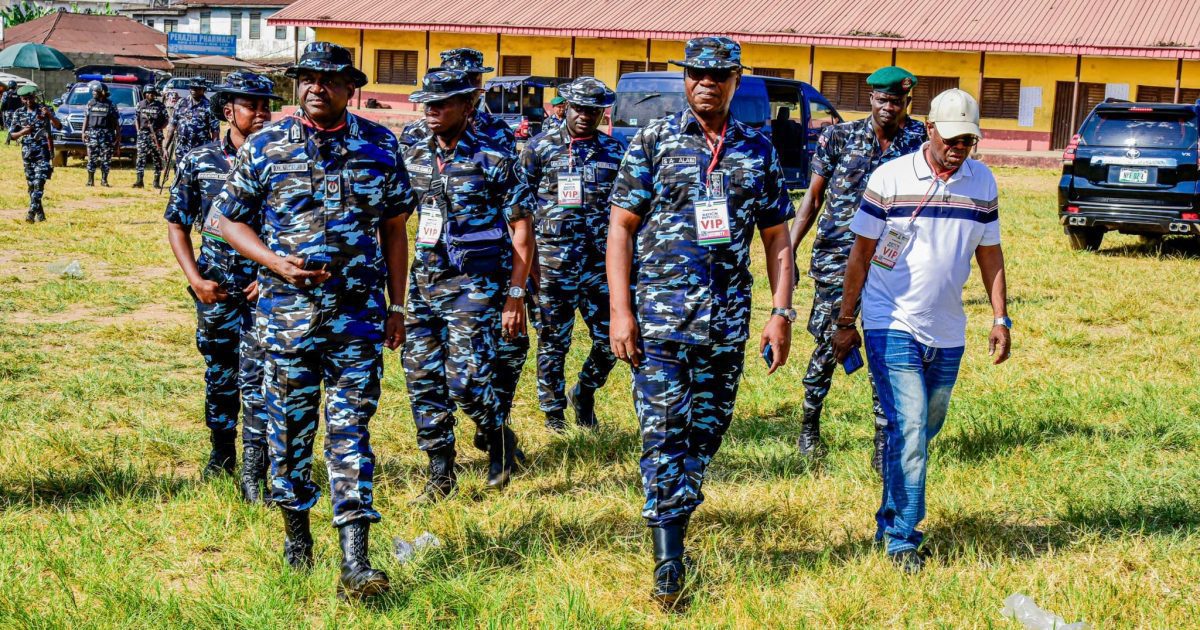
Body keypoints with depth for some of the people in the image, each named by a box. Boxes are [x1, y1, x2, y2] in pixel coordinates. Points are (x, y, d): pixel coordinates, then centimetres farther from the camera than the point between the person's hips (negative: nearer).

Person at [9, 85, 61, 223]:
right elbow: (11, 135, 8)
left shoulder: (44, 109, 0)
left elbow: (58, 126, -9)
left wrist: (50, 115, -27)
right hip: (27, 153, 4)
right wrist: (23, 132, -13)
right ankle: (40, 213, 17)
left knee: (39, 182, -14)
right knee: (31, 184, 7)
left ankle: (32, 213, -20)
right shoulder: (18, 114, 7)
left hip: (43, 151, -4)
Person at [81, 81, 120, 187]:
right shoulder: (90, 104, 10)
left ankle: (104, 180, 9)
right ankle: (90, 180, 4)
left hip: (107, 134, -1)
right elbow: (86, 119, 10)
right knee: (92, 158, -1)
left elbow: (116, 122, 3)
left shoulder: (110, 105, 3)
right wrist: (84, 131, 1)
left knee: (106, 158, 0)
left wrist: (118, 135, -2)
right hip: (92, 133, 1)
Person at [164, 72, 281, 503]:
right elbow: (177, 225, 8)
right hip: (215, 288, 2)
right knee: (219, 376, 14)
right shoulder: (199, 162, 2)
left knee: (256, 378, -10)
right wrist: (195, 278, -3)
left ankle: (253, 472, -7)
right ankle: (221, 453, 33)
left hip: (264, 287, -2)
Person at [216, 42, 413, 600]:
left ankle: (355, 562, -8)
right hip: (285, 312, 1)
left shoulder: (380, 146, 4)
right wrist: (276, 263, -11)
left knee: (350, 428, -5)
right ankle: (296, 530, 29)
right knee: (289, 426, 9)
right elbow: (231, 220, 6)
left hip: (358, 313, 0)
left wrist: (396, 305, 8)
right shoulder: (264, 147, 1)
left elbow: (394, 229, 10)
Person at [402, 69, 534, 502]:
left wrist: (515, 296, -11)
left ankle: (500, 441, 17)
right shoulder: (414, 157, 9)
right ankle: (440, 476, 15)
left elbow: (521, 230, -6)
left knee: (465, 379, -12)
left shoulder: (494, 158, -7)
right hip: (425, 280, 6)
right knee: (422, 380, 4)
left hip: (475, 283, -6)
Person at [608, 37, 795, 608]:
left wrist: (781, 313, 4)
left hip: (728, 319, 3)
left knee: (706, 431, 8)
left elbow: (776, 236, 12)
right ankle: (668, 560, -5)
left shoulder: (758, 149, 9)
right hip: (660, 312, -3)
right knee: (663, 431, -7)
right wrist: (620, 311, -8)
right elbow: (621, 226, -1)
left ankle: (672, 520, 23)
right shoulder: (652, 141, 1)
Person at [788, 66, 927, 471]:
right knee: (828, 345, 4)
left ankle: (884, 445, 5)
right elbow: (813, 198, 5)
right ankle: (809, 427, 24)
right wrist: (788, 251, -1)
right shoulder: (839, 137, 0)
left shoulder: (918, 141, 1)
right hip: (836, 259, 0)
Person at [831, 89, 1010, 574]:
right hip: (892, 328, -4)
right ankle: (902, 539, -4)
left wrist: (1001, 318, 6)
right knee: (909, 430, -11)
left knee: (925, 429, 12)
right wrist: (846, 323, 0)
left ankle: (891, 518, 29)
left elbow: (990, 255, 12)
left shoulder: (983, 183, 4)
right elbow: (861, 253, -2)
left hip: (947, 333, 5)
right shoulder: (890, 178, -8)